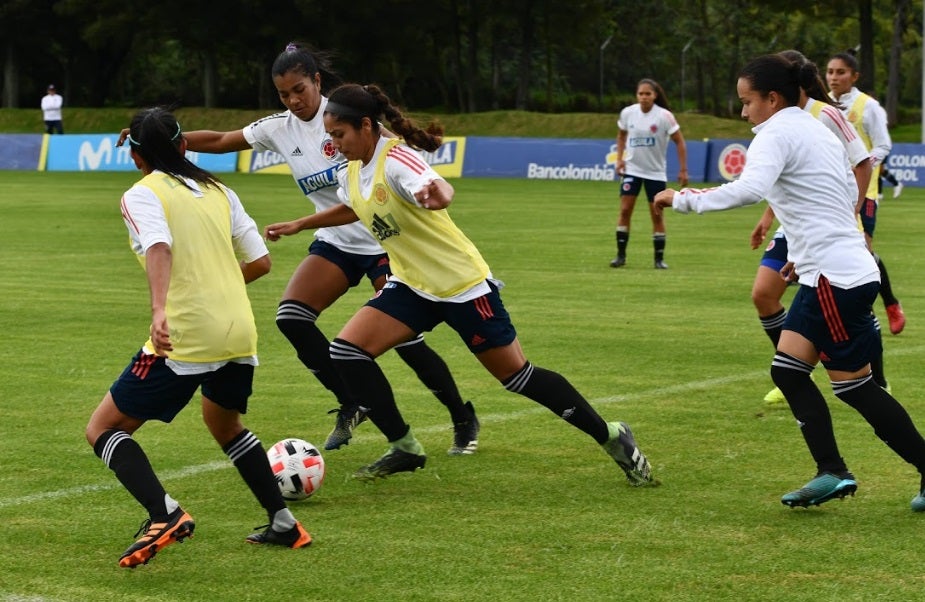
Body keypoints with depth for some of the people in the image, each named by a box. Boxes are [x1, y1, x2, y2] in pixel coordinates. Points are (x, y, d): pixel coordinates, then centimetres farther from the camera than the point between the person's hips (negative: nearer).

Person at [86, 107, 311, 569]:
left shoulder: (142, 195, -1)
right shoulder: (219, 192, 16)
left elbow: (159, 248, -21)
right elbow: (259, 261, 14)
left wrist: (160, 310, -36)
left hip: (184, 337, -6)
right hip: (240, 335, 6)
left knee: (103, 429, 3)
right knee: (225, 426, 33)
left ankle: (164, 515, -19)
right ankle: (283, 525, 27)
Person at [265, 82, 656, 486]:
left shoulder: (395, 158, -22)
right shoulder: (352, 172, 3)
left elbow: (439, 187, -45)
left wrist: (437, 195, -68)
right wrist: (297, 225, 31)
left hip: (462, 284, -8)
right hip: (411, 286, 8)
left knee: (517, 376, -2)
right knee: (346, 352, -9)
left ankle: (612, 438, 14)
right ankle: (405, 449, 2)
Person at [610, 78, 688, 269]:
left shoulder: (664, 116, -14)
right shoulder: (627, 113, -5)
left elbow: (679, 141, -8)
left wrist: (683, 170, -12)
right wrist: (619, 159, 1)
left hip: (656, 172, -2)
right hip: (632, 169, 2)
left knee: (657, 215, 1)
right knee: (625, 210, -7)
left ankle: (659, 258, 10)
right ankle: (621, 255, 0)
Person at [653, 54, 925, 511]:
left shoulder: (777, 134, -12)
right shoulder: (817, 130, 17)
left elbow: (749, 190, -30)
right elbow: (849, 195, 23)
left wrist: (683, 200, -23)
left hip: (836, 277, -10)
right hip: (830, 273, 10)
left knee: (854, 386, -2)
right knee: (787, 370, 8)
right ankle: (831, 473, 4)